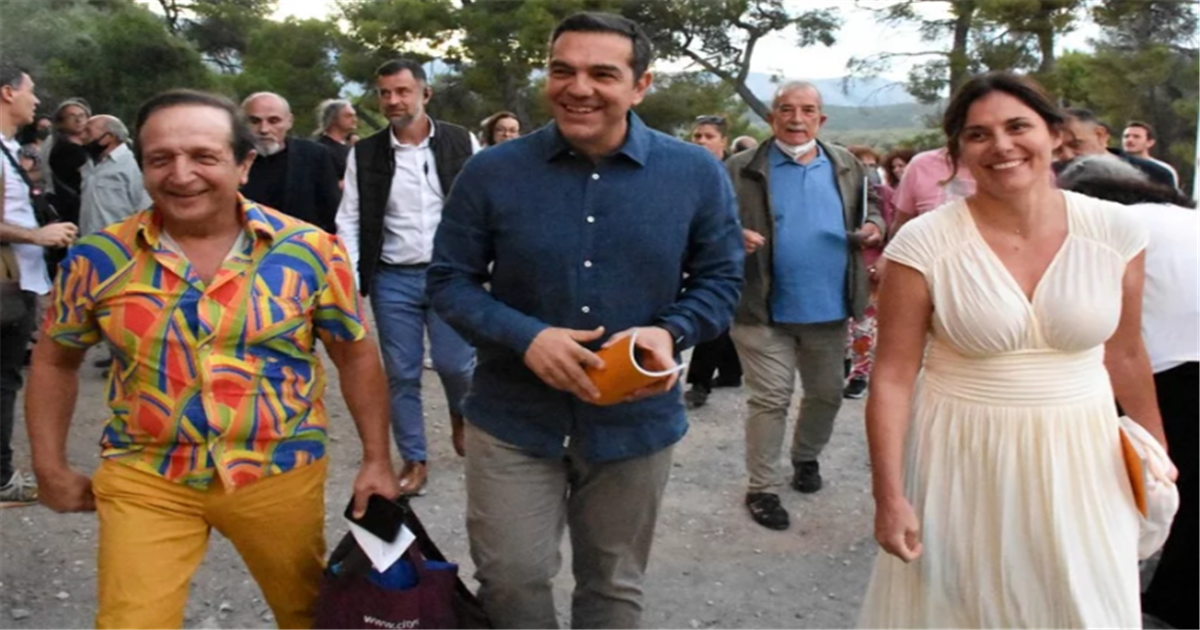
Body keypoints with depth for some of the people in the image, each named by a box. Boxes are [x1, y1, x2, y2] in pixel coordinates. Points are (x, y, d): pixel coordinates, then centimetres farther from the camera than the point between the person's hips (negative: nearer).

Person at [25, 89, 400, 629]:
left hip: (281, 475, 0)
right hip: (143, 476, 0)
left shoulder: (310, 251, -10)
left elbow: (356, 355, 0)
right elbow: (54, 361, 9)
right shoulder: (98, 258, -6)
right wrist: (50, 468, 7)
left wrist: (376, 460, -2)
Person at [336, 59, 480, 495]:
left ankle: (460, 413, 31)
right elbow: (350, 221, 3)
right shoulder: (365, 154, 2)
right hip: (392, 280, 2)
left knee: (454, 363, -4)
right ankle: (414, 460, 22)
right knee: (401, 375, 6)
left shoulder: (461, 143, -1)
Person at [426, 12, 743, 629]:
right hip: (513, 419, -1)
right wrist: (525, 337, -20)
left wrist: (669, 333, -19)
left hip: (635, 421, 1)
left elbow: (720, 279, 2)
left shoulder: (697, 173, -5)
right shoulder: (492, 171, -7)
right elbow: (449, 279, -2)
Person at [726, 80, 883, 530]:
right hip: (765, 310, -4)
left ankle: (806, 457, 43)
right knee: (769, 400, 1)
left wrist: (873, 227, -4)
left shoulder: (847, 166, 7)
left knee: (827, 395, 18)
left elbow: (870, 208, 19)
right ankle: (762, 488, 13)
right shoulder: (743, 170, -5)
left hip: (829, 309, 4)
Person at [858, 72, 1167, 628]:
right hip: (963, 463, -2)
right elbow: (892, 377, -11)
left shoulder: (1115, 232, -4)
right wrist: (890, 497, -14)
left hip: (1081, 462, 3)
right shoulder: (924, 244, -13)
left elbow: (1124, 355, 9)